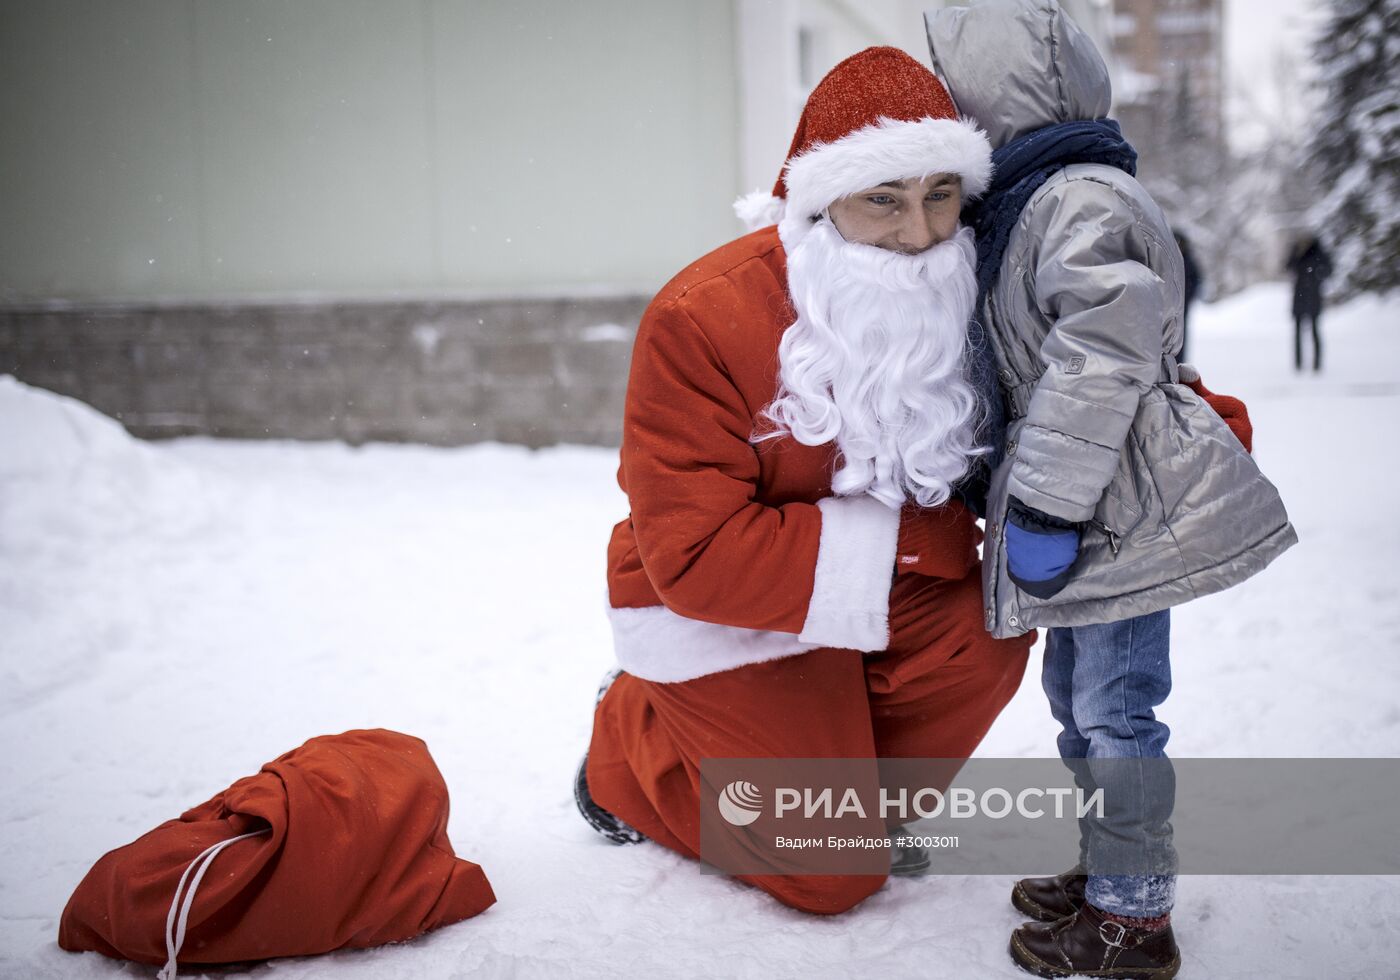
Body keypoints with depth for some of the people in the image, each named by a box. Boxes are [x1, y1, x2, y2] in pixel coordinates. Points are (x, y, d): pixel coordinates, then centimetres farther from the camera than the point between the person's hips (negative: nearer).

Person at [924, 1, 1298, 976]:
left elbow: (1102, 352, -29)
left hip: (1128, 503, -11)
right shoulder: (1033, 204, 16)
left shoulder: (1080, 200, -17)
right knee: (1077, 692, 19)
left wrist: (1045, 504, -27)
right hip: (1101, 502, 11)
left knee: (1114, 708, -2)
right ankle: (1105, 872, 34)